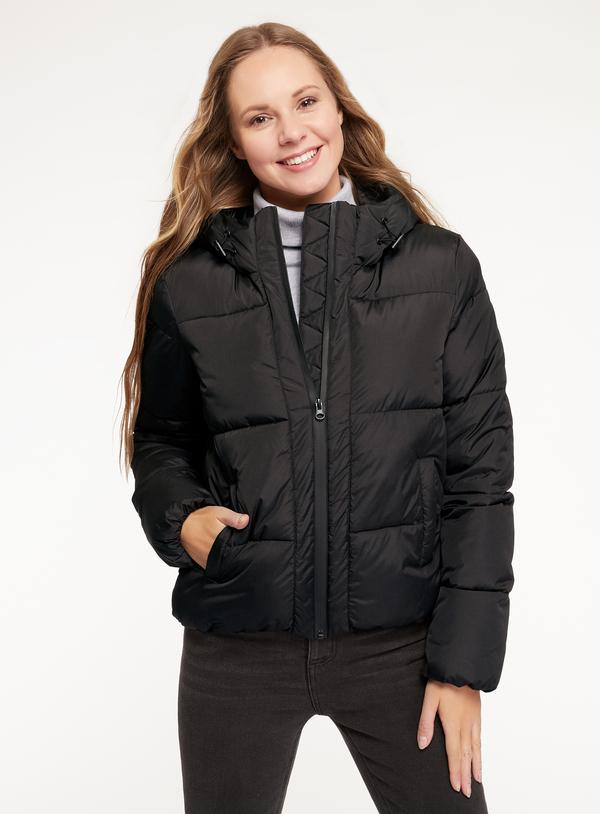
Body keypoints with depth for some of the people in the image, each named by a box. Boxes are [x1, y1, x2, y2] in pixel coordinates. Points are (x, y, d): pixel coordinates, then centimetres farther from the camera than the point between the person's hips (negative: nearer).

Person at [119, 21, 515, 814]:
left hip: (402, 642, 0)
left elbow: (480, 468, -2)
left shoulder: (441, 267, -1)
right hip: (236, 646, 1)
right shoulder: (190, 284, 1)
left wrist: (463, 661, -5)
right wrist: (182, 517, -9)